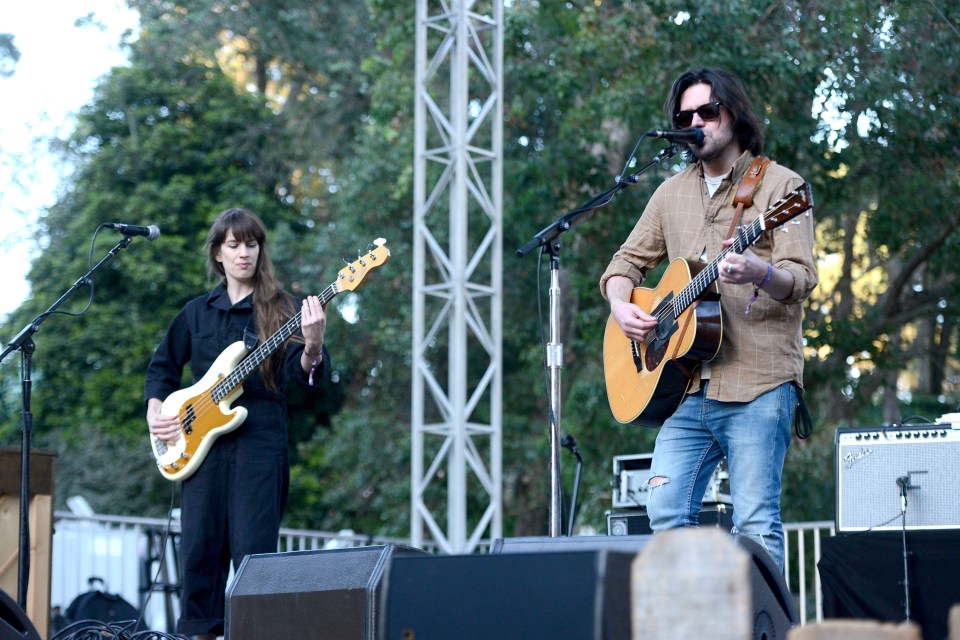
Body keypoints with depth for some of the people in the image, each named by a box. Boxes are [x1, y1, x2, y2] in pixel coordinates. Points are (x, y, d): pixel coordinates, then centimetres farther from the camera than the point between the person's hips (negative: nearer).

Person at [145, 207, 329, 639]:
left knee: (253, 552, -9)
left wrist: (312, 349, -35)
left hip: (259, 441, -4)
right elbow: (163, 365, 24)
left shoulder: (276, 308, 1)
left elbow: (302, 371, -13)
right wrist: (155, 411, 7)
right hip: (201, 444, 4)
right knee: (199, 550, 4)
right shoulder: (197, 312, 14)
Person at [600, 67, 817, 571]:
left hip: (758, 384, -5)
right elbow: (627, 261, 24)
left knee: (755, 525, -9)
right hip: (687, 384, 5)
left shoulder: (778, 185, 1)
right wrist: (621, 307, 2)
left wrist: (762, 274, -32)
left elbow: (802, 279, -9)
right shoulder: (672, 193, 19)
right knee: (666, 513, -4)